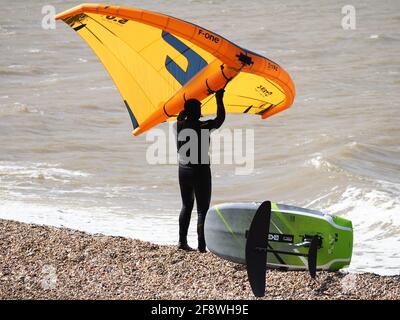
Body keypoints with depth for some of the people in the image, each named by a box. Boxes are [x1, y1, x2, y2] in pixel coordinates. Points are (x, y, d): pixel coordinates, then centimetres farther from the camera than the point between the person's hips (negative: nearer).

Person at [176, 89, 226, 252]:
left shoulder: (180, 125, -4)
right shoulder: (203, 127, -18)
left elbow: (182, 116, 21)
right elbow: (220, 118, -4)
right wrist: (219, 99, 5)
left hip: (183, 170, 6)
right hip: (200, 172, -6)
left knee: (186, 206, 19)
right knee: (202, 209, 1)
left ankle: (182, 241, 20)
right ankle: (202, 246, 0)